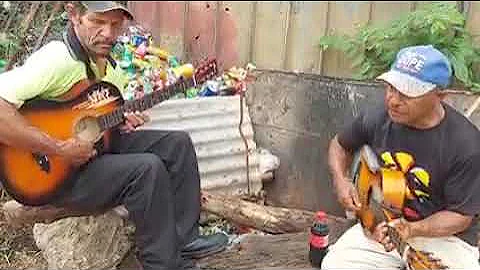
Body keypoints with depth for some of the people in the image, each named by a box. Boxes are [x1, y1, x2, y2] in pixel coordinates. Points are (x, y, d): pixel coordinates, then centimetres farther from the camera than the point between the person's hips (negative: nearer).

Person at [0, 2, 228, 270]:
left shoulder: (110, 66, 6)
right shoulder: (57, 59, -23)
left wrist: (123, 123, -2)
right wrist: (59, 148, -32)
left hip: (100, 145, 9)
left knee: (178, 143, 0)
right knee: (148, 168, -28)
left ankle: (184, 241, 6)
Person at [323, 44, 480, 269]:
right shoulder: (377, 118, -9)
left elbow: (461, 215, -13)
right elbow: (340, 144, 12)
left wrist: (411, 230, -29)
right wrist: (341, 180, -6)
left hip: (441, 235, -2)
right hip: (380, 222, 3)